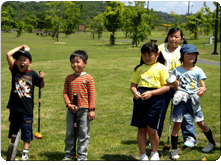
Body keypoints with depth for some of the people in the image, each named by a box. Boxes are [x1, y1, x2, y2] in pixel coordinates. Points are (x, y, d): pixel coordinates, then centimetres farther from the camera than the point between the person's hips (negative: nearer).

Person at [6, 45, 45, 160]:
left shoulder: (32, 74, -3)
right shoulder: (15, 70, -1)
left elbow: (41, 86, 9)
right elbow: (8, 54, -8)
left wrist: (42, 78, -11)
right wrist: (21, 47, -1)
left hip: (27, 109, -2)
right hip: (14, 107, 2)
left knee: (27, 131, 3)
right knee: (13, 129, 15)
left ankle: (25, 152, 14)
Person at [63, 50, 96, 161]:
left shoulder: (88, 78, -3)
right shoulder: (69, 78, 6)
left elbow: (92, 95, -4)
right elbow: (65, 93, 6)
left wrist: (91, 110, -7)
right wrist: (69, 104, -10)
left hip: (84, 110, -3)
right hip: (71, 110, 3)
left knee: (84, 133, 3)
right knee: (69, 133, 10)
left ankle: (82, 155, 13)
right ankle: (69, 154, 23)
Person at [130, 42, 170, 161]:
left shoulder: (161, 68, -1)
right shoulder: (139, 68, 12)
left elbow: (166, 87, -5)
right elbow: (133, 85, 16)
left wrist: (151, 93, -15)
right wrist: (135, 92, -7)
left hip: (155, 99, -4)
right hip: (140, 99, 4)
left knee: (151, 130, -3)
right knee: (141, 129, 7)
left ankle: (155, 153, 22)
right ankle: (143, 155, 19)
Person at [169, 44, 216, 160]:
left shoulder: (198, 71, 3)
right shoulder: (177, 70, 4)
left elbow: (203, 86, 0)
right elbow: (175, 87, 9)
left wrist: (202, 90, -23)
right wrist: (175, 85, -14)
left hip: (193, 100, 0)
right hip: (180, 100, 0)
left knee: (201, 123, 4)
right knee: (177, 124, -4)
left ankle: (212, 143, 28)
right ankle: (174, 150, 7)